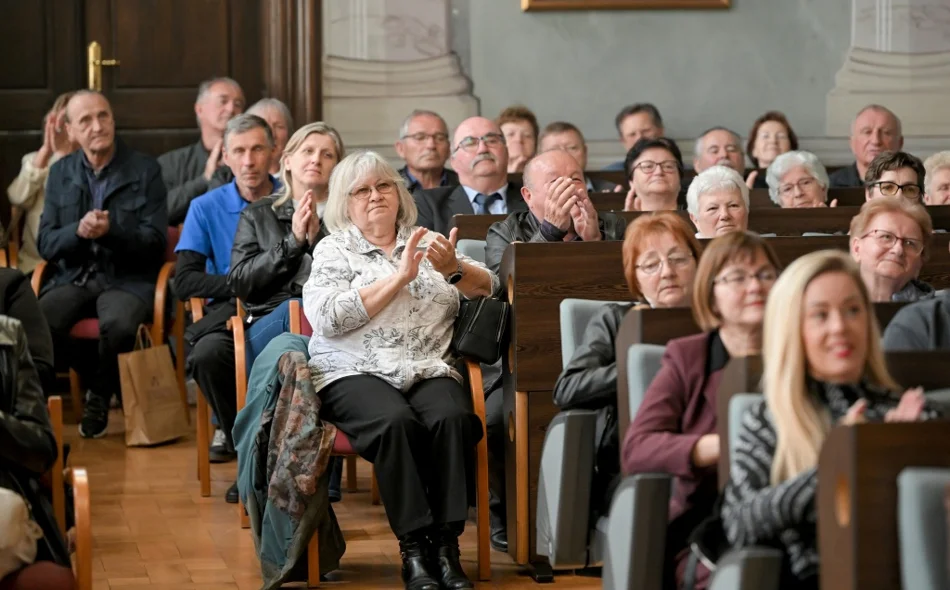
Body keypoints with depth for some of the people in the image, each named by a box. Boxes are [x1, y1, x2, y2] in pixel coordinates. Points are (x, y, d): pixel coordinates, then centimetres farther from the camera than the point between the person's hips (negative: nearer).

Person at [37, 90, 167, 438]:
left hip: (127, 279, -3)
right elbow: (46, 244, 6)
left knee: (118, 325, -37)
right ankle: (94, 379, 1)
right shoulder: (61, 172, 10)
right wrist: (78, 230, -17)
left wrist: (111, 231, -23)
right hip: (73, 277, 3)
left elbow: (155, 241, -4)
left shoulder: (145, 170, 1)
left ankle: (100, 396, -3)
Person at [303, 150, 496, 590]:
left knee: (452, 418, -31)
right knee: (395, 421, -34)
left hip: (429, 371, 2)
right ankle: (414, 550, -32)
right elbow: (328, 319, -6)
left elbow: (488, 288, 10)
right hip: (356, 373, -2)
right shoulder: (334, 251, 12)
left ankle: (446, 547, -29)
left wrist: (453, 269, -12)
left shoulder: (426, 244, 20)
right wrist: (399, 277, -9)